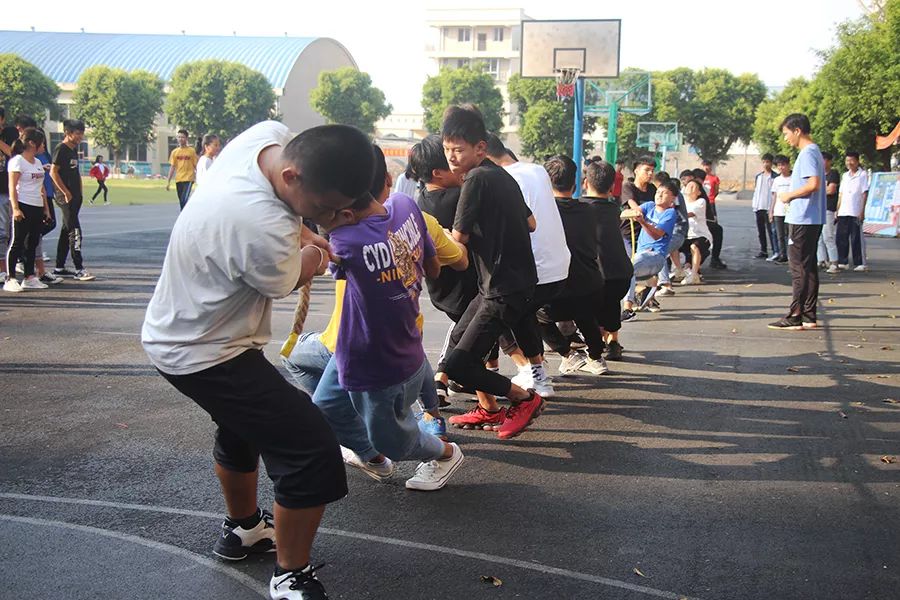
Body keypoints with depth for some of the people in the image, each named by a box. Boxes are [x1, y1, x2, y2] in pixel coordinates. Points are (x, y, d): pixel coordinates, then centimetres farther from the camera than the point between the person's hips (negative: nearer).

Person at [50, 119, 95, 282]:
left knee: (66, 231, 12)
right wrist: (66, 192, -17)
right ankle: (79, 269, -11)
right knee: (75, 233, -11)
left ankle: (59, 267, 19)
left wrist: (79, 193, 15)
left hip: (75, 197, 9)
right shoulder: (61, 149, -11)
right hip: (66, 197, -9)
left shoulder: (74, 149, 15)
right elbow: (53, 172, -17)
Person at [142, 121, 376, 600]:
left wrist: (301, 235, 3)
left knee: (242, 429, 31)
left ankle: (242, 529, 53)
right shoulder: (264, 230, -38)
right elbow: (284, 284, -14)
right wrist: (314, 255, 6)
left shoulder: (270, 136, -14)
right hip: (204, 355, -10)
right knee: (312, 453, -11)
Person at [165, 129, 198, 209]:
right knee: (181, 201, 10)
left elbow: (196, 166, 2)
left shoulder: (192, 151, -1)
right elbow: (172, 167, 9)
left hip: (188, 179, -4)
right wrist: (168, 181, 4)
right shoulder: (175, 152, 8)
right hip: (178, 180, 4)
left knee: (184, 200, -18)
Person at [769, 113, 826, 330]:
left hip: (803, 219, -10)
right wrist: (791, 196, 12)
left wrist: (789, 195, -12)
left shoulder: (807, 153, -14)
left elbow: (814, 183, -24)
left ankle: (795, 316, -5)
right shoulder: (814, 151, 17)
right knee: (808, 267, 11)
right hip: (812, 220, 10)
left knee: (799, 266, -7)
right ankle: (809, 316, 15)